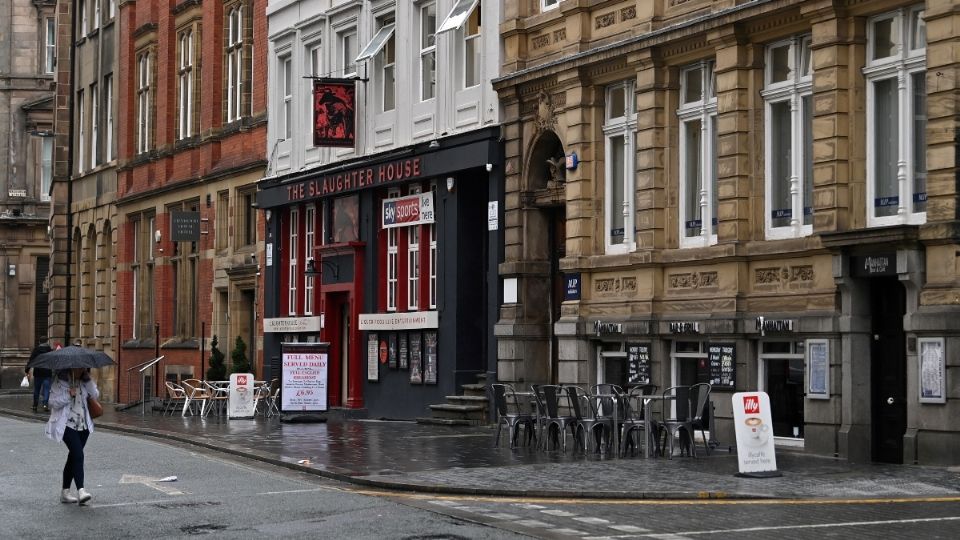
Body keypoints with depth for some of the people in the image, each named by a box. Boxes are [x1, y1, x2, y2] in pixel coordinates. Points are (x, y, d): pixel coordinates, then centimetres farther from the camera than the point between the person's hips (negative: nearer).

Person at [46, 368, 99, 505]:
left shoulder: (84, 381, 9)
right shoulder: (60, 381, -8)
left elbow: (95, 395, -2)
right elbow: (53, 402, -12)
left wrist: (88, 379, -9)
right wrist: (69, 395, -22)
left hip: (83, 425, 7)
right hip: (67, 425, -7)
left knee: (73, 457, 12)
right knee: (78, 455, -21)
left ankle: (65, 492, 21)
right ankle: (80, 491, -28)